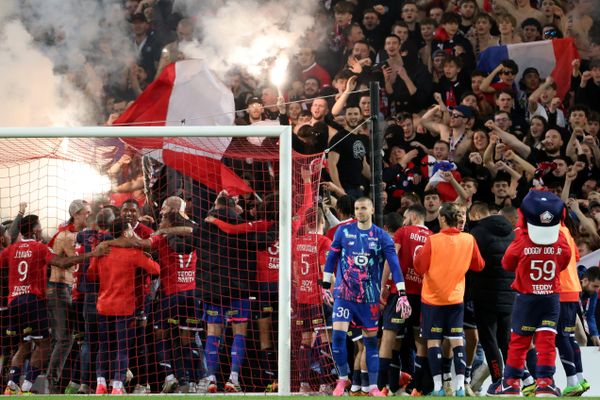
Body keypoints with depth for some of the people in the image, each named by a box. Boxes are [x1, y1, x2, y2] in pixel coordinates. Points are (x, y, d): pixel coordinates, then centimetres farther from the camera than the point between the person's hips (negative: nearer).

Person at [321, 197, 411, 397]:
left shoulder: (382, 237, -3)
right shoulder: (343, 231, 1)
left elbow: (394, 266, -7)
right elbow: (332, 258, 8)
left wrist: (402, 295, -15)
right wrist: (326, 285, 6)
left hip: (370, 296, 0)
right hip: (344, 292, 0)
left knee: (371, 339, 5)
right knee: (338, 335, -11)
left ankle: (373, 386, 13)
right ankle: (343, 378, 8)